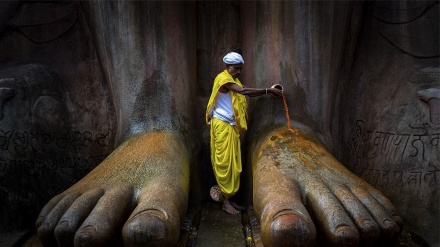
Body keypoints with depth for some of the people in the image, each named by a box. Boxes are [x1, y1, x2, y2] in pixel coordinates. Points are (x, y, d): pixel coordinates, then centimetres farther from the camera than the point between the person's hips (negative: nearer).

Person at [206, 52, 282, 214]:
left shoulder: (234, 80, 17)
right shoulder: (223, 78, -12)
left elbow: (247, 94, 8)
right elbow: (244, 91, -26)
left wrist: (268, 91, -4)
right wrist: (268, 91, -23)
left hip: (232, 126, 9)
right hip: (222, 125, -9)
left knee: (232, 162, 10)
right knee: (224, 162, -4)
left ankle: (227, 197, 18)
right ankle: (225, 201, 3)